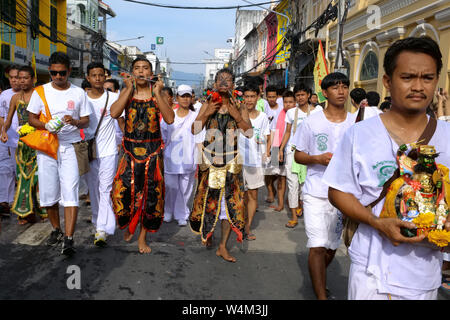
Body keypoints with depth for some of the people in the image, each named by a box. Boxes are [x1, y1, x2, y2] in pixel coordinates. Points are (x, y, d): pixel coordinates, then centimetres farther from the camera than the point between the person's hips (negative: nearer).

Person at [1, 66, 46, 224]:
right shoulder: (15, 98, 11)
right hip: (22, 141, 4)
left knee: (38, 174, -6)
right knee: (24, 174, 4)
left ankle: (43, 210, 6)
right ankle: (27, 213, 12)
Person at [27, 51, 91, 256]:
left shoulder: (78, 93, 5)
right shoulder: (40, 92, 6)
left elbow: (86, 121, 7)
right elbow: (31, 118, 7)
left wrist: (75, 122, -16)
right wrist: (46, 126, -13)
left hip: (70, 147, -2)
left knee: (70, 193, -11)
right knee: (48, 193, 8)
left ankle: (68, 239, -10)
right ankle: (56, 229, 29)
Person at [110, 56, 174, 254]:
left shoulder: (157, 93, 2)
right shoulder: (127, 92, 5)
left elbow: (169, 119, -13)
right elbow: (114, 113, -14)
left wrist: (157, 93, -15)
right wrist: (129, 89, -13)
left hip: (152, 150, 0)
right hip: (130, 149, 0)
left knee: (150, 193, 4)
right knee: (123, 190, -7)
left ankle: (142, 236, 20)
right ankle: (130, 225, 24)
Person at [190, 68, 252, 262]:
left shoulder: (239, 108, 4)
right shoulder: (207, 106, 6)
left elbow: (249, 133, -5)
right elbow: (195, 130, -2)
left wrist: (237, 116, -16)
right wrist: (207, 113, -14)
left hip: (231, 160, 0)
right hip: (209, 158, 0)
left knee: (230, 201, -2)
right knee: (208, 198, 6)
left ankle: (223, 247, 6)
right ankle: (207, 232, 33)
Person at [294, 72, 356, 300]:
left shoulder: (357, 122, 3)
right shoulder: (311, 122, -2)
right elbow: (298, 155, 2)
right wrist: (318, 158, -16)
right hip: (316, 194, -3)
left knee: (332, 246, 16)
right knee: (318, 247, -9)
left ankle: (318, 278, 43)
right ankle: (321, 296, 4)